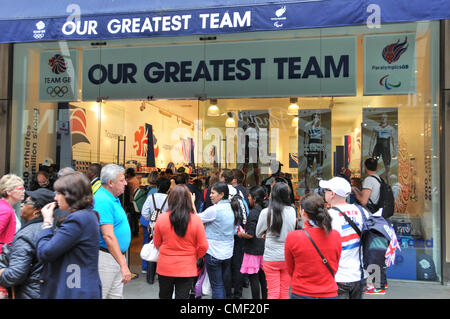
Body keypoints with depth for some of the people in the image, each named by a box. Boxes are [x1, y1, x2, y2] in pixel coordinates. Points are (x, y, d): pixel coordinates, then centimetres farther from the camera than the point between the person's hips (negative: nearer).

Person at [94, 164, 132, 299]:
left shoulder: (113, 199, 13)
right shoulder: (103, 201, -19)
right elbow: (108, 236, -25)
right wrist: (123, 265, -26)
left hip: (117, 256, 10)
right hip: (105, 257, -10)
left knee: (116, 295, 15)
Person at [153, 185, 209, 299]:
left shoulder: (161, 218, -11)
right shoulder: (196, 220, -14)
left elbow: (156, 243, 2)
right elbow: (203, 246, -8)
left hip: (165, 268, 2)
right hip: (187, 269, -1)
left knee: (164, 296, 22)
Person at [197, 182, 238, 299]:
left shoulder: (214, 210, -18)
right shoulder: (231, 208, 5)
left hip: (213, 253, -7)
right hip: (228, 253, 7)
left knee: (217, 285, 2)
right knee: (225, 283, 19)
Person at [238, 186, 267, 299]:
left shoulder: (253, 213, -18)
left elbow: (250, 234, -22)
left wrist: (241, 234, -3)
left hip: (253, 251, -8)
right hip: (264, 250, 8)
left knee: (253, 278, 1)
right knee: (263, 277, 17)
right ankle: (265, 297, 26)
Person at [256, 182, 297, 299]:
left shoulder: (266, 212, -11)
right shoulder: (292, 211, -5)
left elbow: (258, 234, 3)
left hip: (271, 258, -2)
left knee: (273, 293, 6)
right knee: (285, 292, 14)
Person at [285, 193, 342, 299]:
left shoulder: (292, 237, -14)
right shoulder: (336, 236, -6)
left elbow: (290, 270, 0)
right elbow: (334, 268, 6)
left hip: (300, 294, -2)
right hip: (329, 294, 2)